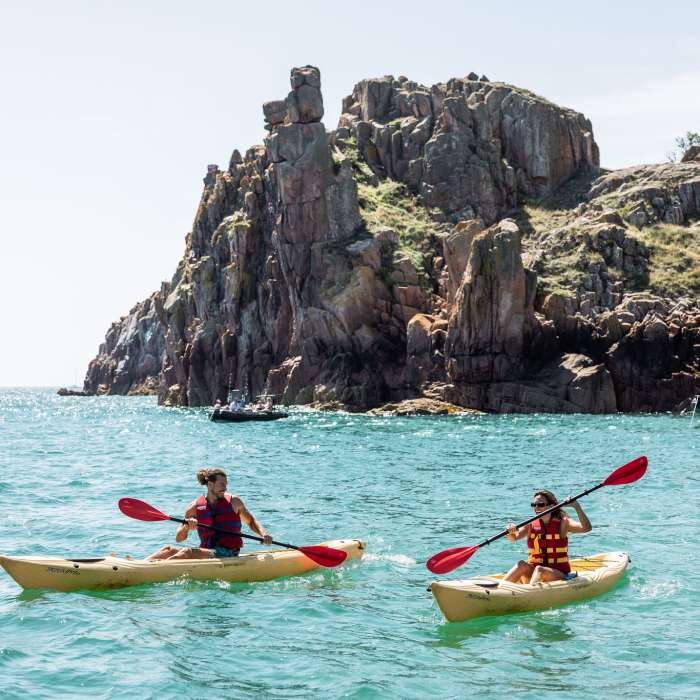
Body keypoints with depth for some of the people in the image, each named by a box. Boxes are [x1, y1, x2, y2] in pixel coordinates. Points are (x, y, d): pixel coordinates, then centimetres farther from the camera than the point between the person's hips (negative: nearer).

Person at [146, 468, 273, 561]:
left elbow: (251, 521, 18)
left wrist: (264, 534, -1)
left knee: (187, 552, -27)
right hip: (205, 552, 4)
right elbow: (179, 539, 8)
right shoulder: (195, 506, 6)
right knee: (168, 549, -10)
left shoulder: (234, 502, 4)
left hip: (228, 554, -4)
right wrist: (186, 526, -15)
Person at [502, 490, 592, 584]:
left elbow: (587, 528, -18)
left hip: (559, 574, -3)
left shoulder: (562, 524, -4)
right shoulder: (531, 525, 5)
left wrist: (576, 506, -28)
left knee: (539, 570, -32)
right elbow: (513, 538, -9)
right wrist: (510, 531, -32)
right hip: (533, 572, 3)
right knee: (522, 565, -25)